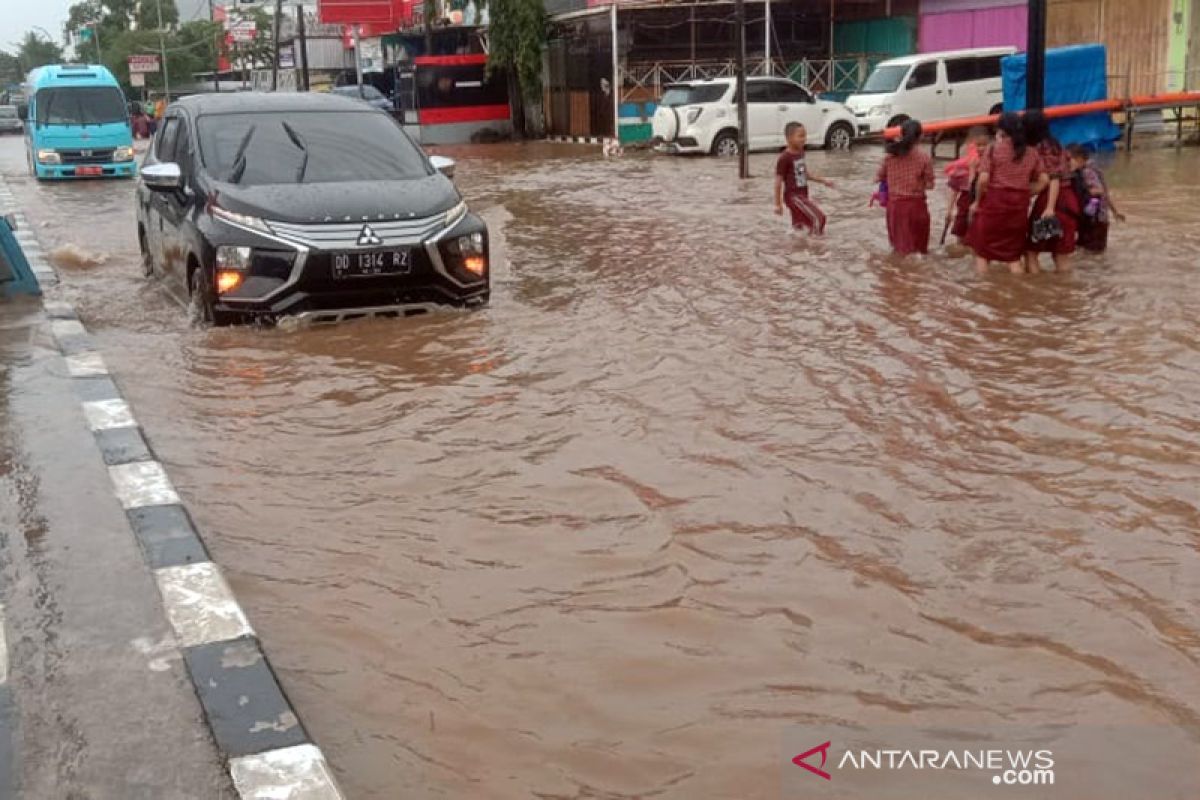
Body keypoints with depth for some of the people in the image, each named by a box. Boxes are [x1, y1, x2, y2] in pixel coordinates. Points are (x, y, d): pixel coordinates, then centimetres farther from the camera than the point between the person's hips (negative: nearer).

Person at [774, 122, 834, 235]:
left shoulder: (800, 153, 9)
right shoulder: (785, 158, -17)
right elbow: (778, 182, -15)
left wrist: (823, 181, 19)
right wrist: (778, 204, -15)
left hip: (803, 195, 9)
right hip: (793, 196, -9)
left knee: (798, 226, 13)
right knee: (818, 217, -15)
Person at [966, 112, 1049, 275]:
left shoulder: (994, 148, -5)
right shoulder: (1030, 153, 8)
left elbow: (983, 179, -13)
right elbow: (1044, 180, 6)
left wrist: (977, 200, -1)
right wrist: (1025, 194, 12)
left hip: (993, 201, -4)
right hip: (1019, 205, 4)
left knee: (982, 249, 9)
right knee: (1014, 253, 13)